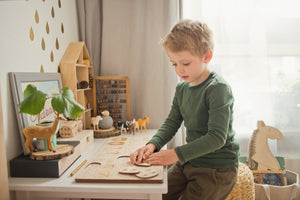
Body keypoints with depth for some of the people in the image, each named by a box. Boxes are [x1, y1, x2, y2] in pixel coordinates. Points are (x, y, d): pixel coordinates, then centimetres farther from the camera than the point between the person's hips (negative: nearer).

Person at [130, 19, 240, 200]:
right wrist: (152, 145, -12)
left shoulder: (218, 89, -20)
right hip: (189, 162, 7)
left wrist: (177, 154, -27)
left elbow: (216, 137, -25)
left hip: (217, 169, -7)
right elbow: (171, 123, 6)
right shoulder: (182, 89, 4)